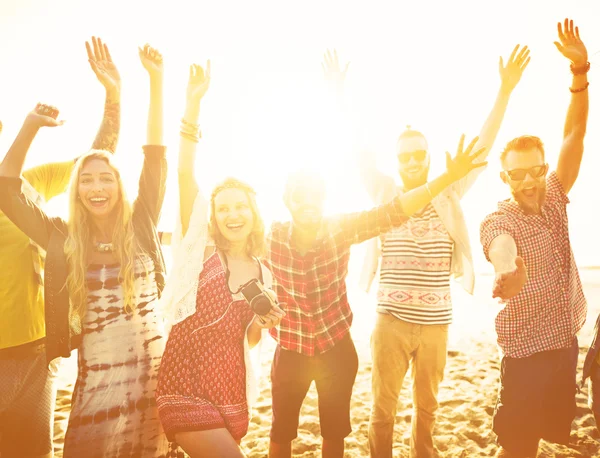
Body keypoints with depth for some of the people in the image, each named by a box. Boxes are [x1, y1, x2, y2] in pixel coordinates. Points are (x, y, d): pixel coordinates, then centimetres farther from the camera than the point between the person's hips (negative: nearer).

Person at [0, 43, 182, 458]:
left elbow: (156, 158, -5)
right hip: (97, 379, 1)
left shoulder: (141, 227, 0)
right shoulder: (62, 239, 2)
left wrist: (156, 80, -8)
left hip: (154, 370, 0)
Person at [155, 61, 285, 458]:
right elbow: (185, 174, -18)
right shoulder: (201, 250, -7)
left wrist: (262, 323, -9)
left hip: (231, 392, 5)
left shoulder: (264, 274, 5)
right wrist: (194, 103, -25)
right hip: (185, 390, -5)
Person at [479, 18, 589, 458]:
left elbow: (574, 134, -5)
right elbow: (502, 248, -40)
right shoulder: (498, 221, -17)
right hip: (527, 351, -5)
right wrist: (507, 275, -63)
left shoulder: (554, 200, 0)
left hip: (565, 343, 6)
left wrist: (580, 69, -14)